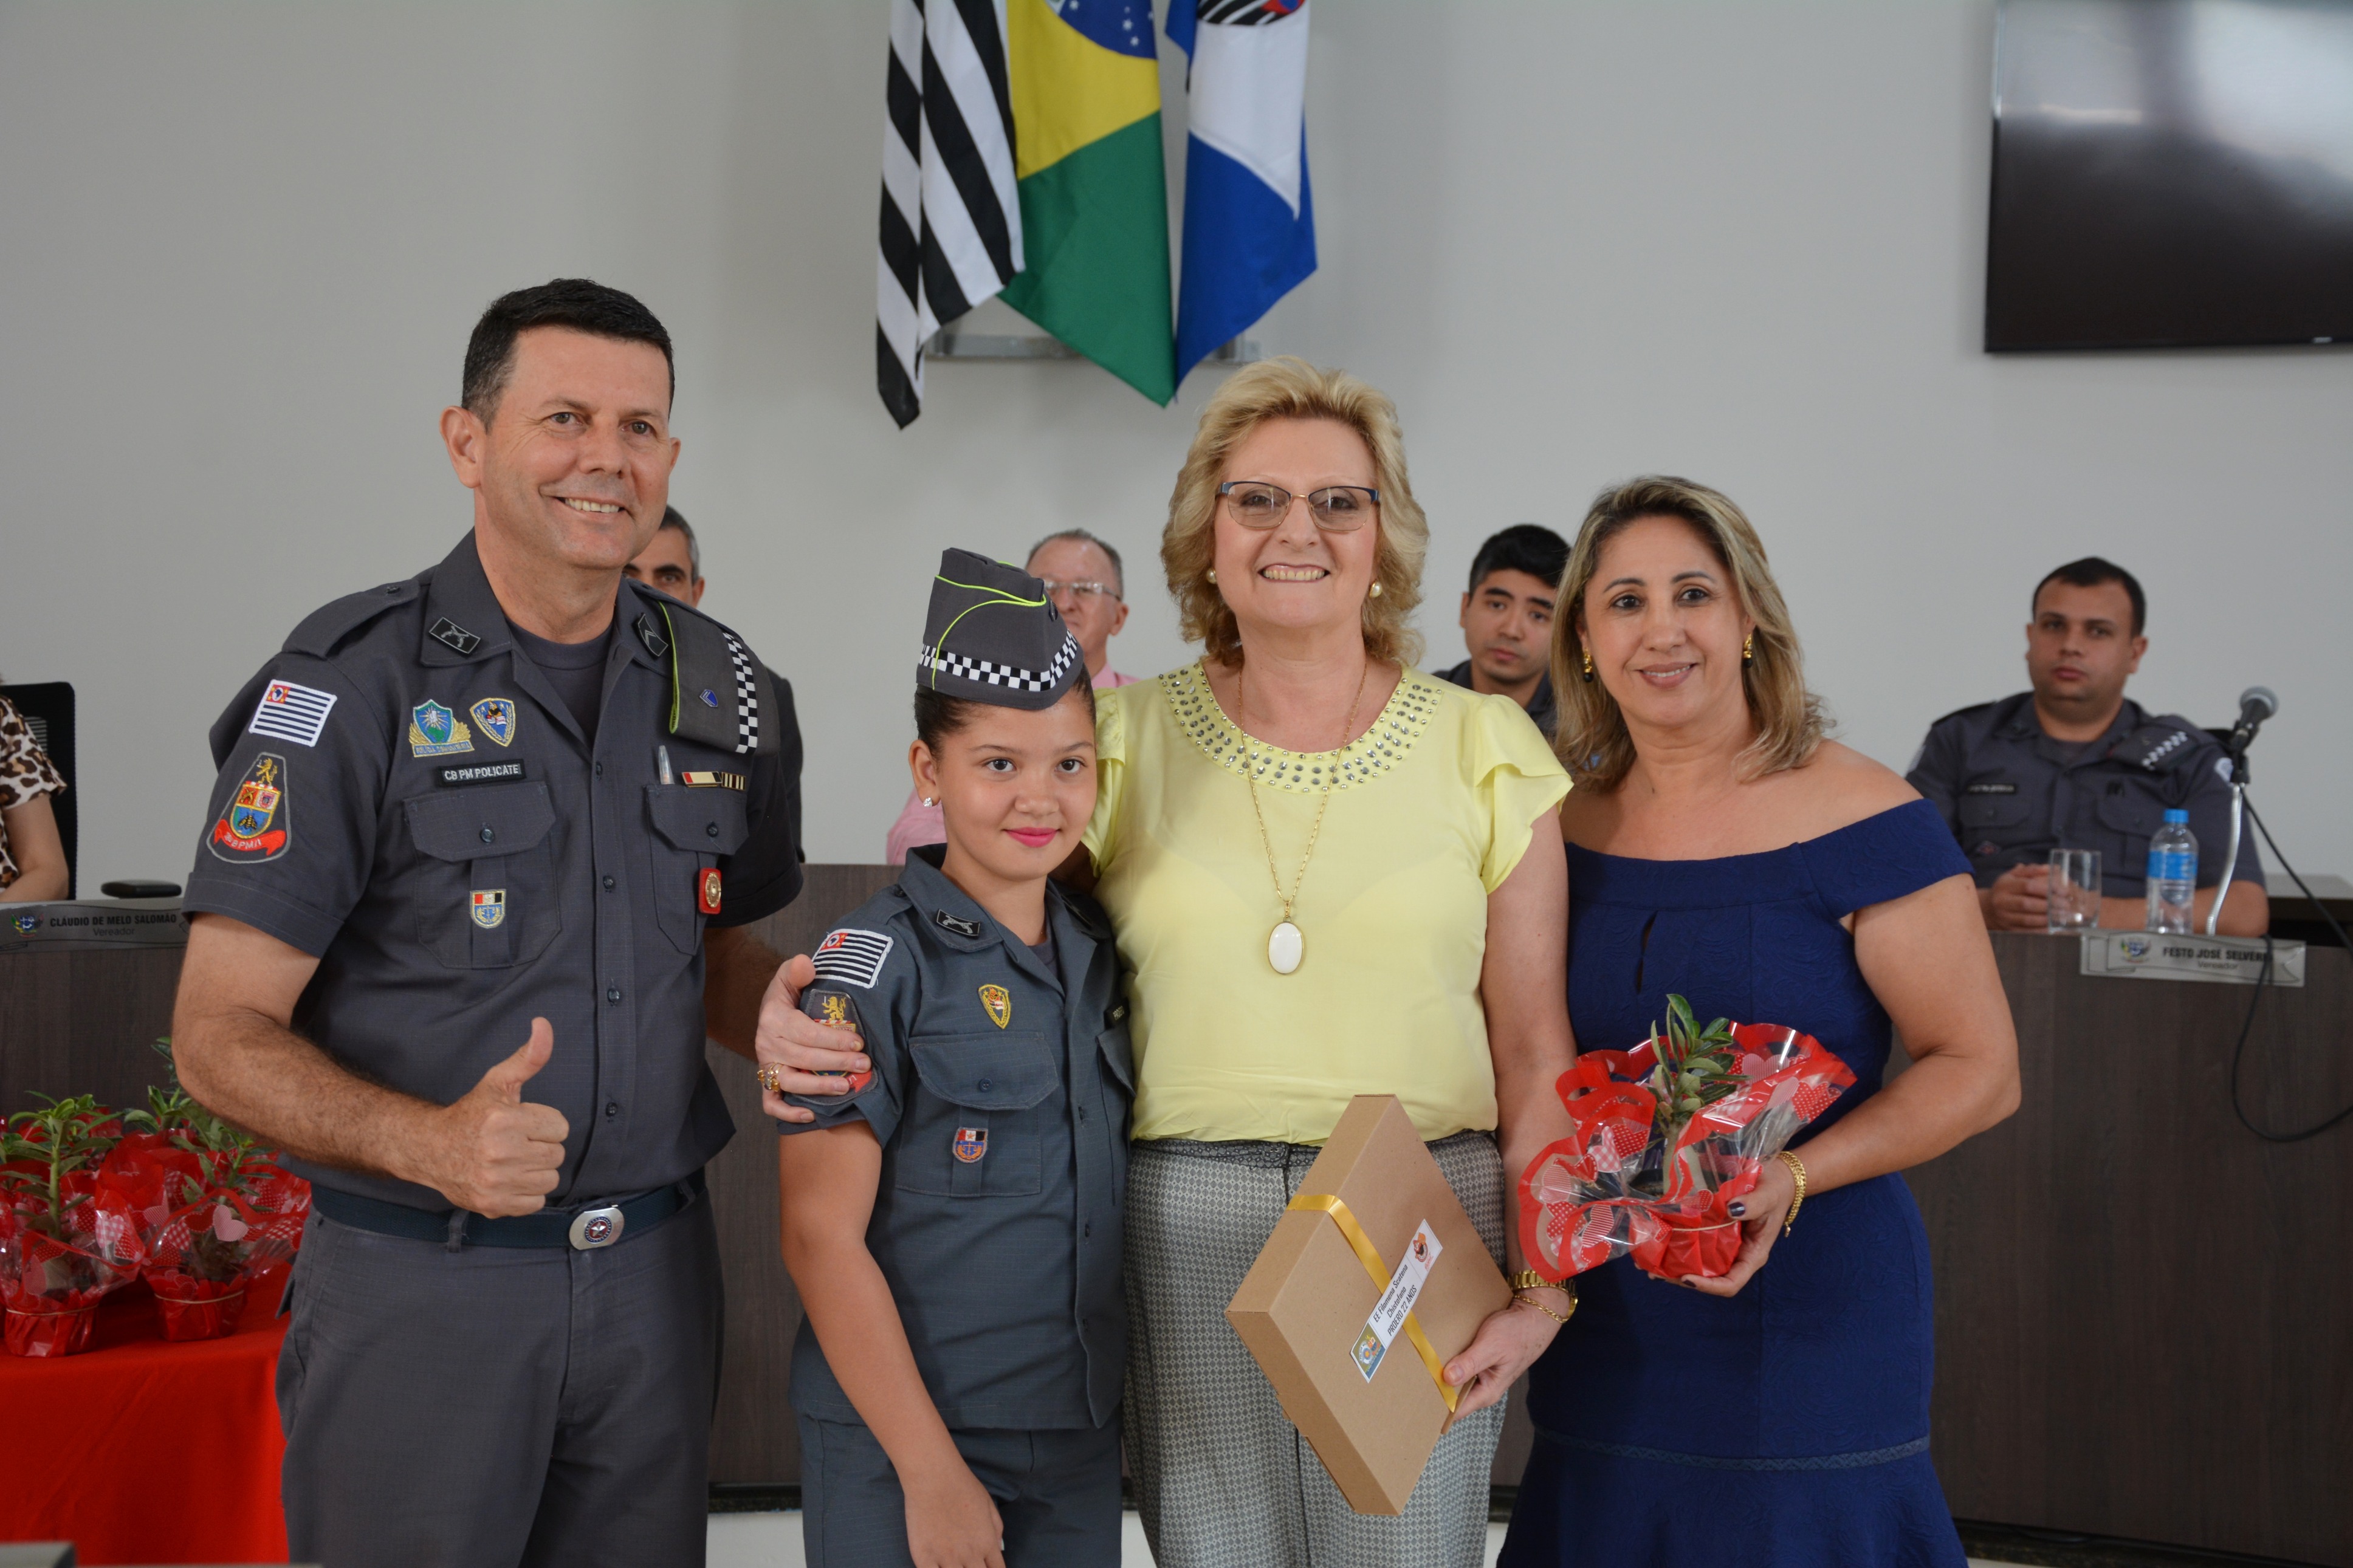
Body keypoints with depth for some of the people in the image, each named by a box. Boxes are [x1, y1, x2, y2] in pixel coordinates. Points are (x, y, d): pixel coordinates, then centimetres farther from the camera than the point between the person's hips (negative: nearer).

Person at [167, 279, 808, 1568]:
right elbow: (221, 1034, -12)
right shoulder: (351, 685, -10)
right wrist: (431, 1142, -28)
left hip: (653, 1270, 5)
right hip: (419, 1285, -4)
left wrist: (780, 1016, -5)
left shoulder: (714, 685, 7)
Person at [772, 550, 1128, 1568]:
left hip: (1082, 1444, 5)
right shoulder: (879, 963, -11)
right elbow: (821, 1237, -14)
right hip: (898, 1440, -5)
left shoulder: (1102, 956, 6)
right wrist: (932, 1473, -15)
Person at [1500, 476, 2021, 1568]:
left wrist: (1792, 1178, -20)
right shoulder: (1563, 826, 5)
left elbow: (1981, 1068, -7)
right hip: (1605, 1322, 4)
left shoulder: (1860, 821, -8)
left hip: (1809, 1310, -4)